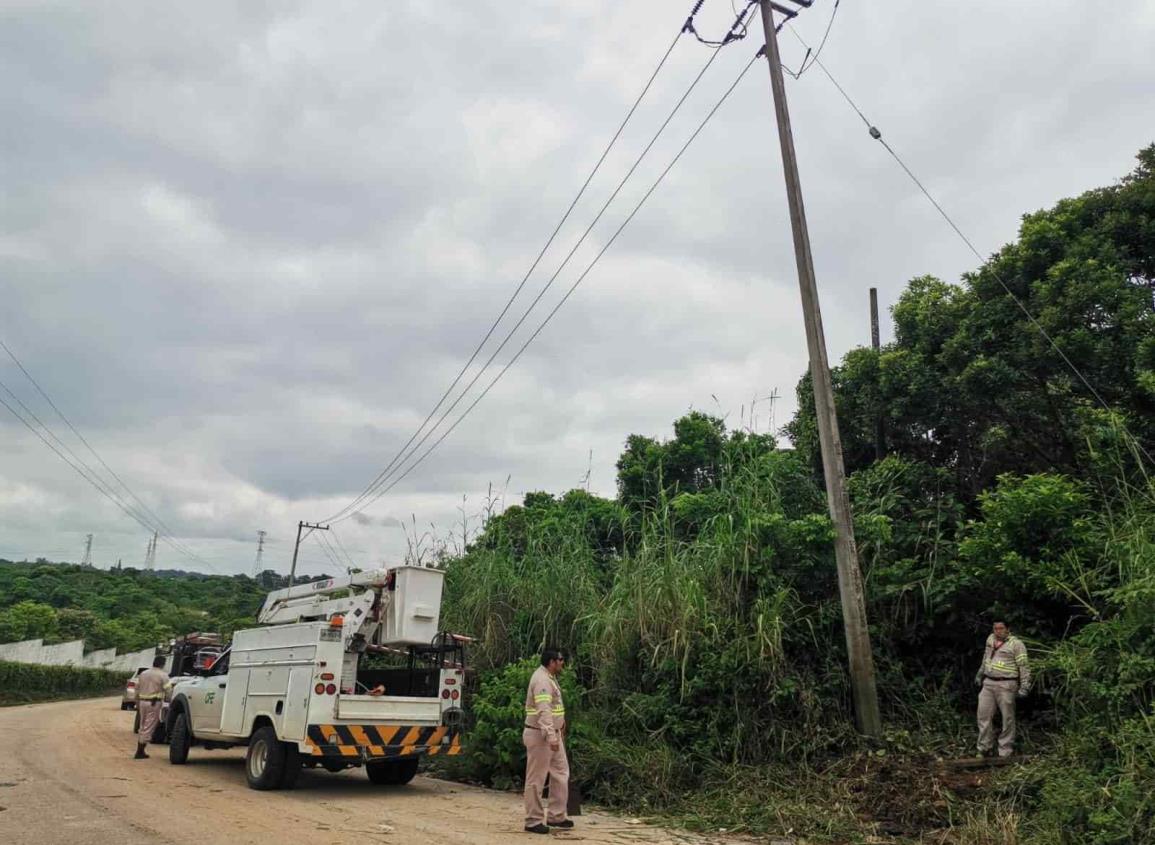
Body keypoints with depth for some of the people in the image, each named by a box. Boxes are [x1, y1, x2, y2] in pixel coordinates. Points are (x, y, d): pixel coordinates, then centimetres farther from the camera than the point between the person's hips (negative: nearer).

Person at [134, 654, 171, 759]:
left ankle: (140, 751, 21)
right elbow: (168, 690, -14)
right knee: (148, 728, -1)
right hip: (154, 703, -6)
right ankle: (140, 752, 0)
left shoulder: (143, 673, 12)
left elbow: (137, 689, 15)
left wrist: (137, 704, 21)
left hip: (142, 702, 6)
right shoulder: (163, 675, -7)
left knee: (143, 727, 18)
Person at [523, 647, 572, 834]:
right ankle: (533, 821, 10)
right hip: (540, 735, -10)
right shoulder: (542, 680, -21)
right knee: (536, 779, 1)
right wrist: (551, 736, -36)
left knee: (561, 772, 15)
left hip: (553, 734, 10)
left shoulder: (549, 677, 12)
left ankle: (556, 816, 23)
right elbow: (543, 711, -30)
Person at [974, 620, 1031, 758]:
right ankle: (984, 749, 14)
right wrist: (979, 675, 30)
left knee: (1007, 719, 1)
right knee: (984, 715, 5)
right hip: (988, 684, 6)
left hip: (1006, 685, -6)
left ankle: (1006, 752, 10)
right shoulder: (990, 639, 12)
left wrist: (1024, 687, -14)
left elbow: (1024, 666, -9)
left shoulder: (1016, 644, -8)